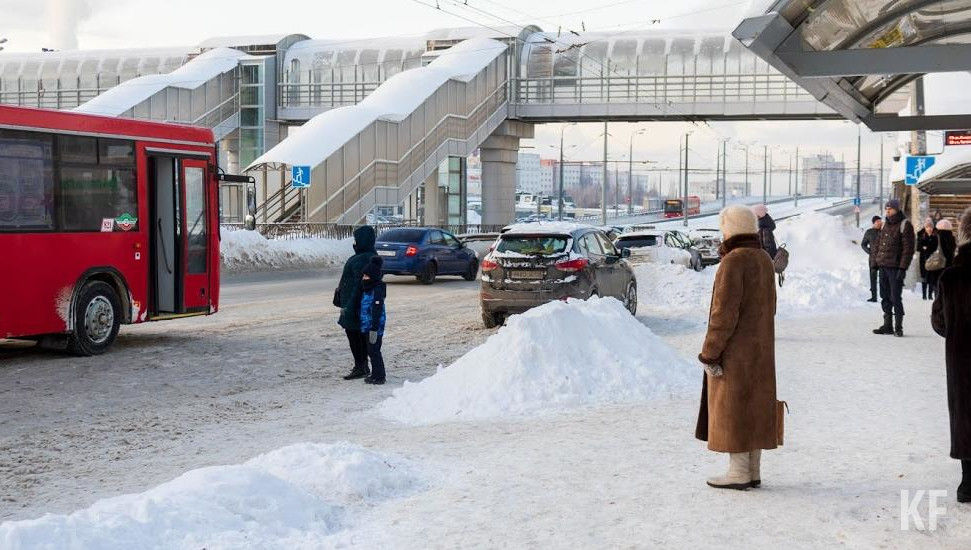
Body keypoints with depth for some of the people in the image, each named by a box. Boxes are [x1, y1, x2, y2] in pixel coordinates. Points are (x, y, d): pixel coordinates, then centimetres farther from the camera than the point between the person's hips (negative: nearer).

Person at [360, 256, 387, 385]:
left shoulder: (377, 291, -18)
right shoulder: (366, 290, 13)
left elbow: (377, 312, -21)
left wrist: (374, 329, -23)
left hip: (374, 327, -10)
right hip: (367, 326, 10)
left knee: (374, 351, -5)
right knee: (372, 351, 15)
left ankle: (379, 377, 1)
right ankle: (376, 374, 24)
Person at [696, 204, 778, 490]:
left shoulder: (734, 261, -18)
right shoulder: (764, 260, 9)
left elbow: (724, 313, -21)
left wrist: (709, 354, -16)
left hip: (734, 351, -8)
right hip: (760, 349, 9)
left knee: (731, 409, -2)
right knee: (754, 408, 11)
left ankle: (739, 473, 1)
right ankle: (753, 471, 15)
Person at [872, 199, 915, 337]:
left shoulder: (905, 225, -8)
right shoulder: (885, 224, 15)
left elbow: (908, 249, -12)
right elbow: (879, 243, 22)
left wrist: (903, 268, -17)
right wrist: (876, 261, 13)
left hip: (895, 268, -7)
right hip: (883, 267, 7)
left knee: (896, 298, -6)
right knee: (885, 297, 10)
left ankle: (898, 327, 0)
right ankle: (887, 325, 18)